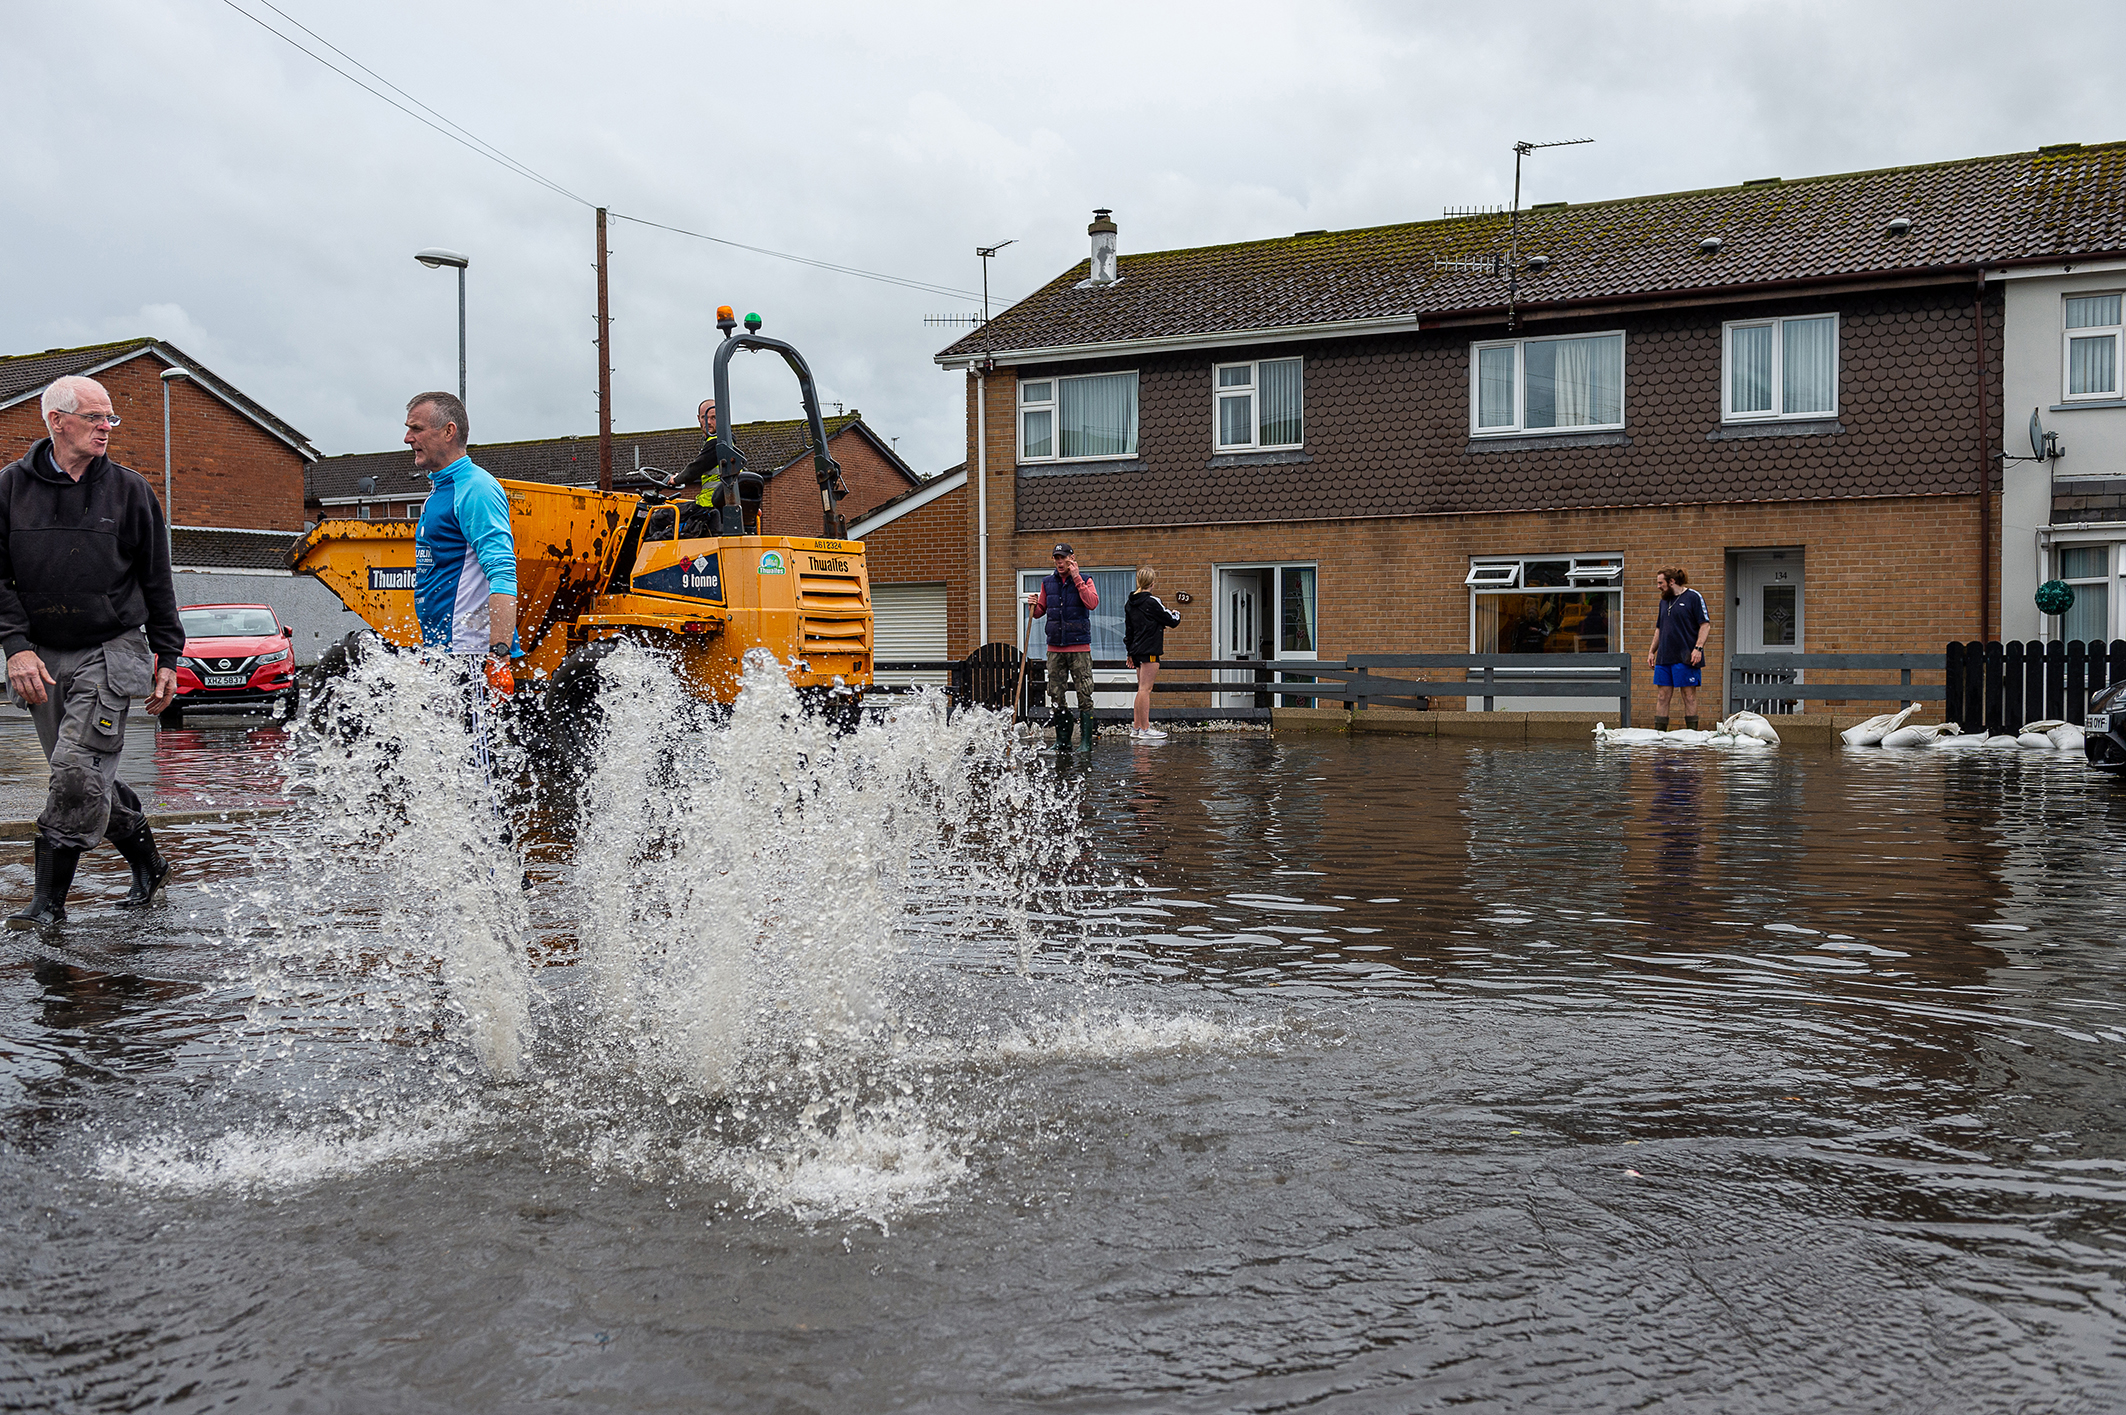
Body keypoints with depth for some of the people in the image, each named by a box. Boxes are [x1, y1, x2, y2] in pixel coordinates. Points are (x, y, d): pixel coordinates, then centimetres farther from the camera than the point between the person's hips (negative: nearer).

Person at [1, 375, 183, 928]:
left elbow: (156, 582, 7)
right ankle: (147, 863, 26)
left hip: (111, 652, -2)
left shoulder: (129, 490, 3)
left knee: (78, 770, -13)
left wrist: (167, 658, 4)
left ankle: (49, 901, -6)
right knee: (89, 779, 7)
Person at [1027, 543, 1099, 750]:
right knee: (1056, 695, 3)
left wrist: (1076, 578, -15)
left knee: (1084, 694, -6)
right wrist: (1033, 606, -5)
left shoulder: (1084, 581, 2)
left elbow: (1092, 603, -16)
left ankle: (1086, 739, -1)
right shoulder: (1047, 583, 12)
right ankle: (1062, 740, 11)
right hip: (1055, 648, 4)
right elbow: (1040, 612, 18)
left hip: (1079, 647, -4)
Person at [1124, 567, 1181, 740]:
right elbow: (1171, 621, -6)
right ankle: (1145, 729, -6)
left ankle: (1136, 727, 15)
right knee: (1145, 689, -7)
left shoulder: (1130, 604, 11)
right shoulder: (1151, 601, -13)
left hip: (1137, 650, 8)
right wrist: (1176, 614, 18)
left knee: (1142, 689, 14)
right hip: (1150, 651, -8)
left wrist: (1130, 653, 24)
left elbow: (1128, 629, 17)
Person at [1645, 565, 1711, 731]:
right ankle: (1658, 732, 6)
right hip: (1664, 658, 6)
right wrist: (1652, 651, 18)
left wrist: (1698, 648, -16)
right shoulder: (1664, 600, 18)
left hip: (1685, 658, -6)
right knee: (1662, 696, 4)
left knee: (1689, 696, -1)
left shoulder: (1693, 597, -3)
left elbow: (1705, 625, -6)